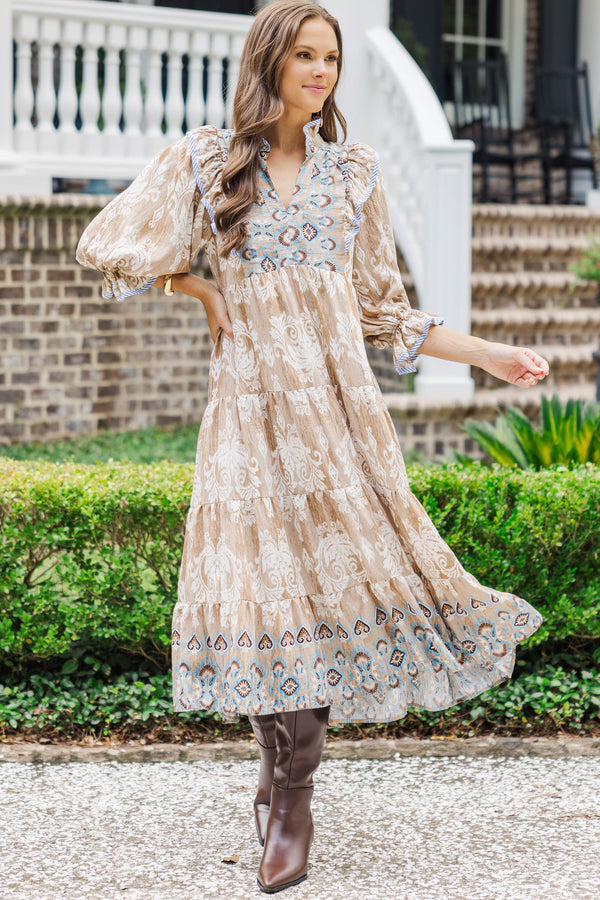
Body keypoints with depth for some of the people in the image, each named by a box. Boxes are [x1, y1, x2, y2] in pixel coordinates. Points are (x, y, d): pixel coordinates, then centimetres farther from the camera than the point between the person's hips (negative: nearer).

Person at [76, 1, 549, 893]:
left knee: (330, 577, -4)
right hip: (250, 397, -1)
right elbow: (110, 246, 10)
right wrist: (201, 289, 6)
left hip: (339, 394, 2)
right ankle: (288, 788, 7)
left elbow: (380, 309, 15)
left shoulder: (353, 170, 12)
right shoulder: (204, 159, 6)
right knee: (267, 577, -6)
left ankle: (288, 793, 10)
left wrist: (486, 353, 11)